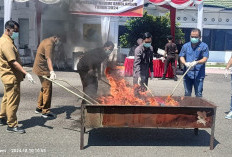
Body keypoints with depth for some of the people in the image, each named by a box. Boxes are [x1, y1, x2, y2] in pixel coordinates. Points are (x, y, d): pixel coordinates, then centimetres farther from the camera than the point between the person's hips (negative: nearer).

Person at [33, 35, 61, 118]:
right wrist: (52, 71, -42)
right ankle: (45, 111, 0)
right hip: (43, 69, -11)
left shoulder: (46, 41, 16)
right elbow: (48, 58, -31)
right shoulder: (49, 44, -18)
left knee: (44, 88, 19)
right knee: (47, 89, -6)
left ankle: (39, 108, 29)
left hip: (39, 68, 11)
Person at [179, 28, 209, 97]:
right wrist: (185, 63, -14)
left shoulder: (204, 46, 0)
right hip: (187, 73, 3)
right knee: (187, 94, 11)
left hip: (199, 74, -3)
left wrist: (196, 62, -26)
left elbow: (205, 59, -7)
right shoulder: (185, 46, 10)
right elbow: (182, 57, 8)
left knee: (198, 94, -2)